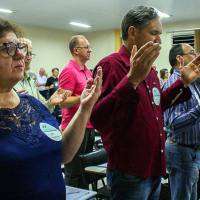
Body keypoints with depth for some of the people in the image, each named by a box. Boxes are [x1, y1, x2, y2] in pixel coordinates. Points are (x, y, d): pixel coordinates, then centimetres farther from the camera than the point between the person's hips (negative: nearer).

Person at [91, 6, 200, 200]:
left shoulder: (149, 69, 9)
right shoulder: (111, 65, -17)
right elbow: (98, 120, -27)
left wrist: (183, 82, 12)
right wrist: (132, 80, -35)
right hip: (129, 175, -8)